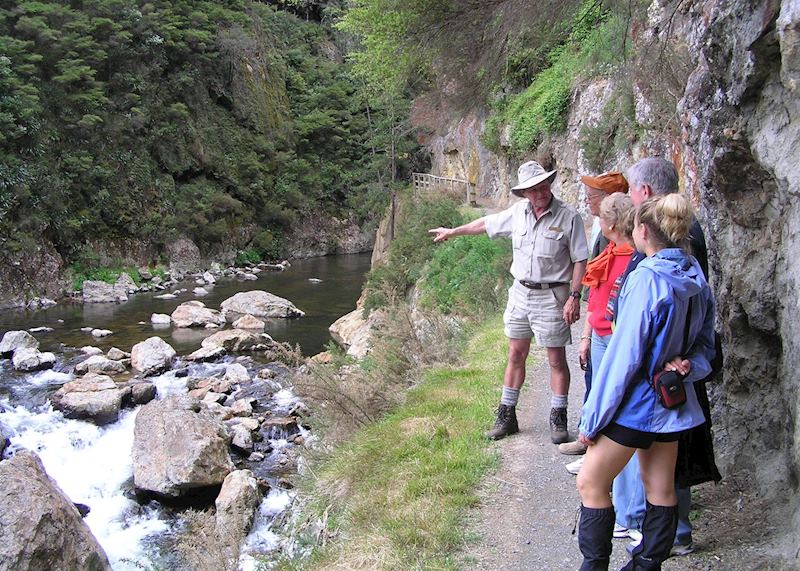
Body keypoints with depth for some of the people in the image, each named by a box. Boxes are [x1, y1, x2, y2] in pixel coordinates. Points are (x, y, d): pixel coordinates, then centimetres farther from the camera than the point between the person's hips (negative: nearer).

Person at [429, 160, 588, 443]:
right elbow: (486, 223, 17)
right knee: (516, 355, 11)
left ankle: (558, 420, 17)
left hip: (551, 297, -5)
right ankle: (506, 416, 21)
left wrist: (574, 297, -17)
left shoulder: (568, 218, -13)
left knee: (557, 360, 4)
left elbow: (580, 260, -11)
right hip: (520, 293, 5)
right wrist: (453, 232, 28)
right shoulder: (518, 212, 2)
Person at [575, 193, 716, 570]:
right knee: (661, 489, 17)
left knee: (591, 484, 5)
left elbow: (623, 356, -22)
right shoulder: (696, 278, 2)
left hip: (636, 404, -8)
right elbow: (705, 345, 11)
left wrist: (592, 418, -15)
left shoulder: (647, 280, -23)